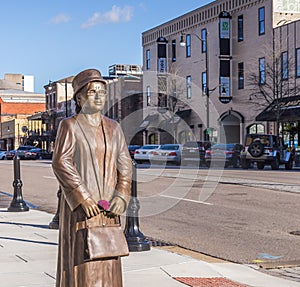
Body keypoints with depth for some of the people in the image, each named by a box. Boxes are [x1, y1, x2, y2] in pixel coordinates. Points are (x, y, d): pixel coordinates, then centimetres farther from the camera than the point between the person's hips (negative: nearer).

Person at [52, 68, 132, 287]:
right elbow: (61, 163, -12)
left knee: (107, 264, 7)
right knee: (81, 260, -6)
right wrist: (83, 198, -20)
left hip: (107, 206, 5)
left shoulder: (114, 128, 12)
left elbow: (125, 165, 9)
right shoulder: (70, 126, -2)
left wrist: (121, 196, -7)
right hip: (79, 207, -5)